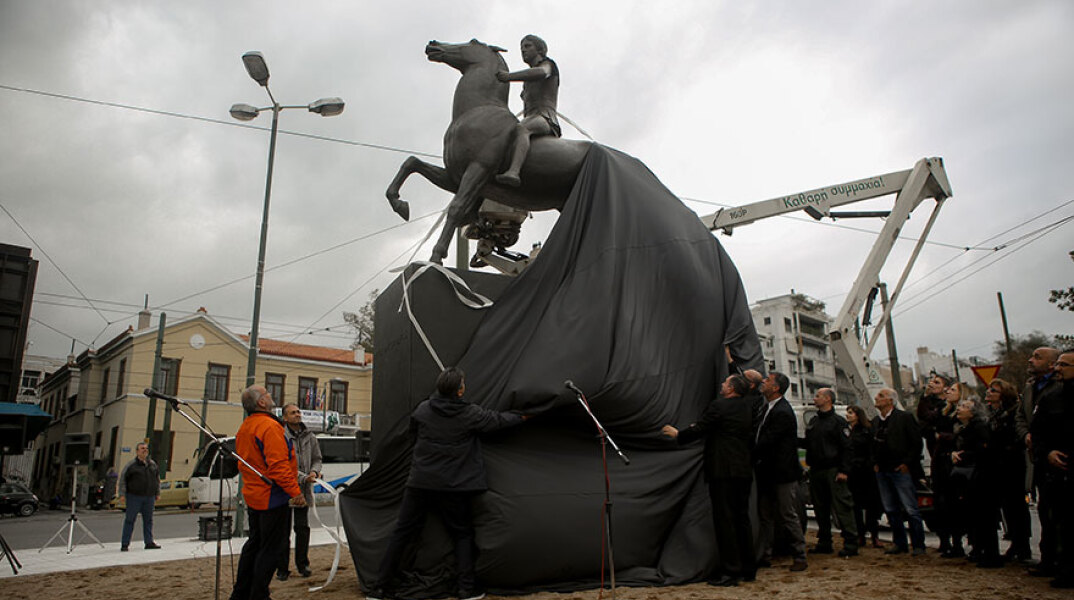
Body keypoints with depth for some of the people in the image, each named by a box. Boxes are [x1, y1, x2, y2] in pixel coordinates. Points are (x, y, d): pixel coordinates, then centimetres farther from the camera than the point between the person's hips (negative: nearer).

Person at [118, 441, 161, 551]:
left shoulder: (152, 464, 12)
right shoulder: (131, 464, -3)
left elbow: (157, 479, 20)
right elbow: (122, 479, -2)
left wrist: (157, 493, 17)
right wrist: (122, 494, -8)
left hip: (149, 497, 4)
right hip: (134, 497, -4)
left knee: (148, 520, 8)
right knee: (129, 520, -1)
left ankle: (149, 542, 15)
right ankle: (125, 544, 6)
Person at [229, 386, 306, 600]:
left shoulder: (244, 428, 12)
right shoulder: (269, 426, -20)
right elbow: (278, 465, -25)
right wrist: (295, 491, -21)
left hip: (253, 496, 10)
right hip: (272, 497, -10)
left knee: (255, 543, 20)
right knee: (271, 548, 0)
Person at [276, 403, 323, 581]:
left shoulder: (309, 436, 7)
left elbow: (317, 459, 14)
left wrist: (314, 472, -8)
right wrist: (304, 477, -21)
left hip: (304, 491, 4)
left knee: (303, 528, 10)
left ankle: (302, 563, 23)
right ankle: (282, 568, 15)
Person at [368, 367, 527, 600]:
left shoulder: (423, 409, -1)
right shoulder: (470, 414, -7)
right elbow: (498, 420, 6)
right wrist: (521, 416, 23)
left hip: (419, 483, 2)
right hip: (453, 487, -2)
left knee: (402, 533, 10)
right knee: (462, 535, 13)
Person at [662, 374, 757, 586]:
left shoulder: (718, 405, -11)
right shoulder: (747, 408, 13)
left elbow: (698, 430, -9)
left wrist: (677, 434, 9)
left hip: (723, 471, -8)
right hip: (744, 471, 8)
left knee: (724, 520, -3)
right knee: (742, 518, 14)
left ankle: (730, 571, -1)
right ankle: (748, 568, 21)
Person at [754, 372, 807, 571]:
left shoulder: (783, 413, -21)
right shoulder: (768, 408, 8)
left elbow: (766, 442, -21)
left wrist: (750, 458, -14)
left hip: (783, 473, -9)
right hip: (767, 472, 9)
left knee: (788, 516, 1)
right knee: (765, 516, 12)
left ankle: (800, 557, 14)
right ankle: (764, 555, 20)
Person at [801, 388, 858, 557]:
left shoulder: (838, 421, -4)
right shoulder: (813, 421, 17)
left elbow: (846, 448, -9)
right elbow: (808, 444, 21)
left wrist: (844, 471, -16)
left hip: (833, 470, -7)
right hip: (816, 471, 7)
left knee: (842, 507, -6)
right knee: (820, 508, 10)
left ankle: (851, 543, -1)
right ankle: (824, 543, 18)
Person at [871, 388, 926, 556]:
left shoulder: (904, 417, -6)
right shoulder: (875, 421, 13)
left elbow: (917, 442, -7)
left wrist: (907, 463, -11)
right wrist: (875, 463, 12)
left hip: (900, 470, -6)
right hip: (882, 471, 6)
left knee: (911, 509, -3)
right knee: (890, 510, 10)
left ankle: (918, 545, 6)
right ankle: (899, 543, 19)